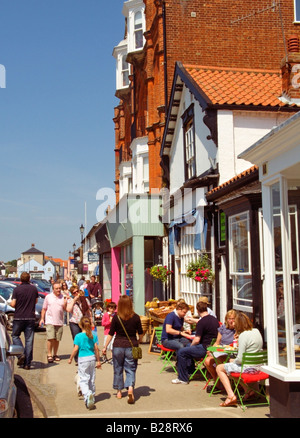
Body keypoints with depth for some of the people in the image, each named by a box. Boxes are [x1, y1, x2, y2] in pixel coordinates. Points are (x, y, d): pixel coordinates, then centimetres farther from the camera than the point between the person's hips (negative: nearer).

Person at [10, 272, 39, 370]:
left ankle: (21, 354, -3)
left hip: (19, 317, -2)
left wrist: (10, 303, 11)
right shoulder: (34, 289, 2)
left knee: (15, 336, 17)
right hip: (30, 317, 2)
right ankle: (27, 363, 6)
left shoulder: (17, 289, -9)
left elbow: (13, 304, -10)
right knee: (29, 340, 5)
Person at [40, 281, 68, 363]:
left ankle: (55, 354, 19)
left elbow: (66, 309, 6)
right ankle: (49, 355, -3)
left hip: (59, 322, 2)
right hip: (50, 321, -2)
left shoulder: (63, 297, 7)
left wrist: (65, 303, -11)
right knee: (50, 338, -11)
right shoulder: (48, 297, 5)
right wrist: (42, 319, 3)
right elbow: (44, 309, 9)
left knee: (57, 339, 6)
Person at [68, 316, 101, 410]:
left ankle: (87, 394, -27)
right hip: (92, 358, 4)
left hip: (83, 359, -4)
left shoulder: (78, 336, -8)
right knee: (92, 379, 15)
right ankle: (92, 397, 25)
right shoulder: (93, 336, 2)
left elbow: (75, 349, -8)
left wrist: (70, 358, 6)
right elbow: (96, 349, 3)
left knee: (83, 380, -2)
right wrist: (98, 360, 12)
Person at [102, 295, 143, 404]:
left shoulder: (116, 317, -7)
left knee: (118, 369, 16)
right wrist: (138, 343, 22)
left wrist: (105, 347, 5)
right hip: (131, 346, 0)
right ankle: (130, 388, -15)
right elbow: (140, 334, 3)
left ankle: (119, 391, 25)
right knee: (131, 369, 7)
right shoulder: (136, 317, -5)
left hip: (118, 346, 0)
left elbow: (111, 334, -3)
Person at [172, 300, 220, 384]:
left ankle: (183, 379, 3)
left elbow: (197, 340, -21)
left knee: (181, 353, -2)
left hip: (205, 349, -10)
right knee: (188, 348, 27)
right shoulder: (214, 319, 6)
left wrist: (191, 345, 0)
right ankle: (190, 371, 34)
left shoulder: (201, 322, -20)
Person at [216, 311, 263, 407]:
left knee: (219, 368, 8)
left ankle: (231, 396, -5)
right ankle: (248, 390, 23)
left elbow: (240, 359, -22)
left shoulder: (243, 335, -22)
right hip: (257, 366, 8)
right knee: (231, 362, 32)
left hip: (247, 368, -8)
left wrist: (233, 361, -1)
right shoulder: (256, 331, 2)